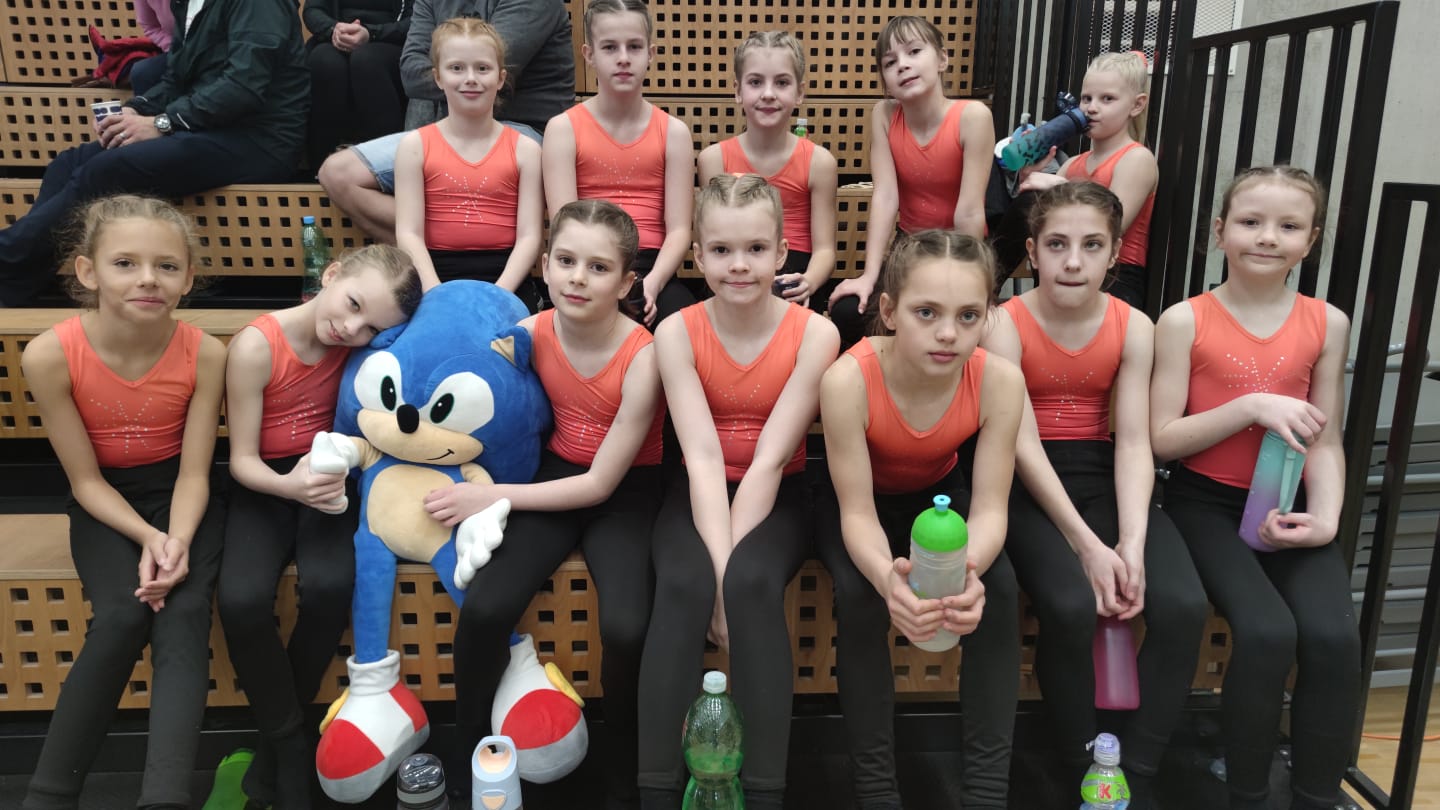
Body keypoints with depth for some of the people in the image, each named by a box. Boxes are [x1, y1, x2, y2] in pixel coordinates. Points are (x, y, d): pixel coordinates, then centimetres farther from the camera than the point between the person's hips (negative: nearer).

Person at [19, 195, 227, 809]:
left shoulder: (204, 354, -18)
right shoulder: (51, 355, -20)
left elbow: (193, 474, -12)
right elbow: (86, 480, -11)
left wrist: (177, 542, -29)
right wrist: (146, 538, -25)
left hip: (177, 491, 1)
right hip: (104, 501, 0)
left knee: (183, 615, -25)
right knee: (122, 616, -25)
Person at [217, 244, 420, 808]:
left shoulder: (357, 347, -8)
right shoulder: (256, 346, -16)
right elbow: (242, 459, -13)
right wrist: (288, 486, -33)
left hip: (330, 480, 1)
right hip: (265, 486, -1)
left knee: (331, 587, -28)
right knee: (241, 601, -27)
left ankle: (275, 738, -3)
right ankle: (291, 746, -4)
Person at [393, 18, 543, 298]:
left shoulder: (525, 149, 7)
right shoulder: (415, 145, 7)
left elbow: (529, 237, 0)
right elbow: (409, 234, 0)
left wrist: (497, 295, -16)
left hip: (505, 278, 0)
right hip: (436, 275, 0)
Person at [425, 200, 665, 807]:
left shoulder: (642, 357, -21)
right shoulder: (531, 334, -9)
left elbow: (601, 484, -18)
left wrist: (492, 498, -18)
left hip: (625, 491, -3)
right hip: (555, 475, 3)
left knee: (626, 629, -28)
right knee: (483, 609, -22)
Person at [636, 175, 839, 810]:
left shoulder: (813, 333, -12)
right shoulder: (676, 333, -10)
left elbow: (770, 457, -19)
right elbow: (703, 456, -19)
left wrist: (734, 565, -26)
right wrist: (717, 565, -29)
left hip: (779, 497, -1)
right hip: (698, 495, 1)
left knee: (754, 583, -32)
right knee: (684, 585, -30)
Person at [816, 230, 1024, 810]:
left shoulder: (999, 379, -28)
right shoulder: (848, 380, -35)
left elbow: (989, 508, -24)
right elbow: (858, 513, -30)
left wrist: (966, 567, -48)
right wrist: (888, 576, -52)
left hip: (941, 493, 2)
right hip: (861, 499, -2)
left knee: (1000, 589, -24)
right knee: (859, 595, -30)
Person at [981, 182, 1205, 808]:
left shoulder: (1133, 328, 2)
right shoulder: (1006, 324, -9)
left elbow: (1133, 443, -4)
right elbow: (1023, 446, -14)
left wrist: (1132, 543, -19)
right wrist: (1086, 545, -22)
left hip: (1103, 476, 4)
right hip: (1028, 485, -3)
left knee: (1183, 605, -22)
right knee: (1071, 606, -30)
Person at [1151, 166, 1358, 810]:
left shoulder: (1327, 324, 5)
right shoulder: (1184, 321, -5)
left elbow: (1325, 441, 5)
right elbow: (1162, 439, -8)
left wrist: (1324, 518, -11)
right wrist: (1250, 406, -19)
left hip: (1288, 504, 3)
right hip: (1205, 503, -3)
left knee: (1333, 637, -23)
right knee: (1267, 633, -25)